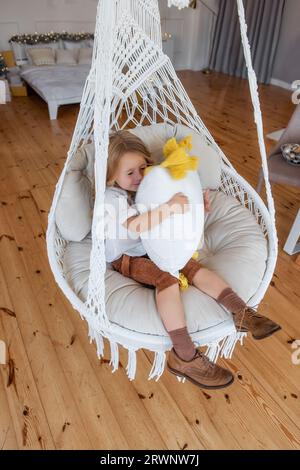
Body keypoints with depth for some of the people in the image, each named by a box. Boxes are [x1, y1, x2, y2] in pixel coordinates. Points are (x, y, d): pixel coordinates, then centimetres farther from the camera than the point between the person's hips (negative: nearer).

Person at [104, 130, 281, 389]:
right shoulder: (111, 197, -16)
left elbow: (180, 212, 13)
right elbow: (135, 226, -35)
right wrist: (169, 207, -45)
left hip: (154, 248, 7)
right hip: (127, 258, -6)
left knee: (193, 266, -15)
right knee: (167, 279, -31)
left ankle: (242, 313, -17)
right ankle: (185, 357, -33)